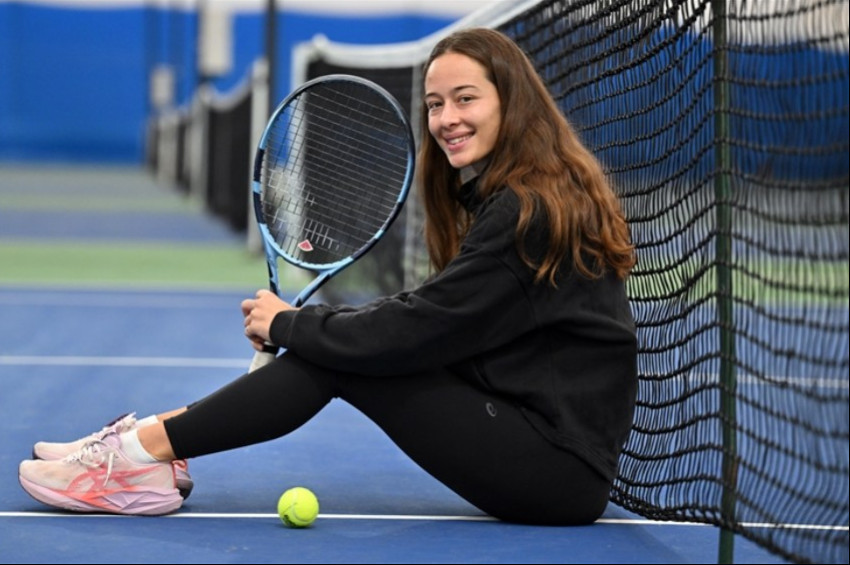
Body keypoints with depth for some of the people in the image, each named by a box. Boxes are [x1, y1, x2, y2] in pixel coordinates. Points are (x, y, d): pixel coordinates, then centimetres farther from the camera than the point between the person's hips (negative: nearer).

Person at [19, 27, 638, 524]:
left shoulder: (531, 211, -18)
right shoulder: (496, 194, 13)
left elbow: (418, 331, -19)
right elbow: (432, 319, 11)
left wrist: (289, 324, -5)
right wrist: (301, 323, -1)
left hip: (562, 466, -9)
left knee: (336, 359, -12)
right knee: (329, 343, 3)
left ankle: (146, 448, -6)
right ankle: (150, 442, 2)